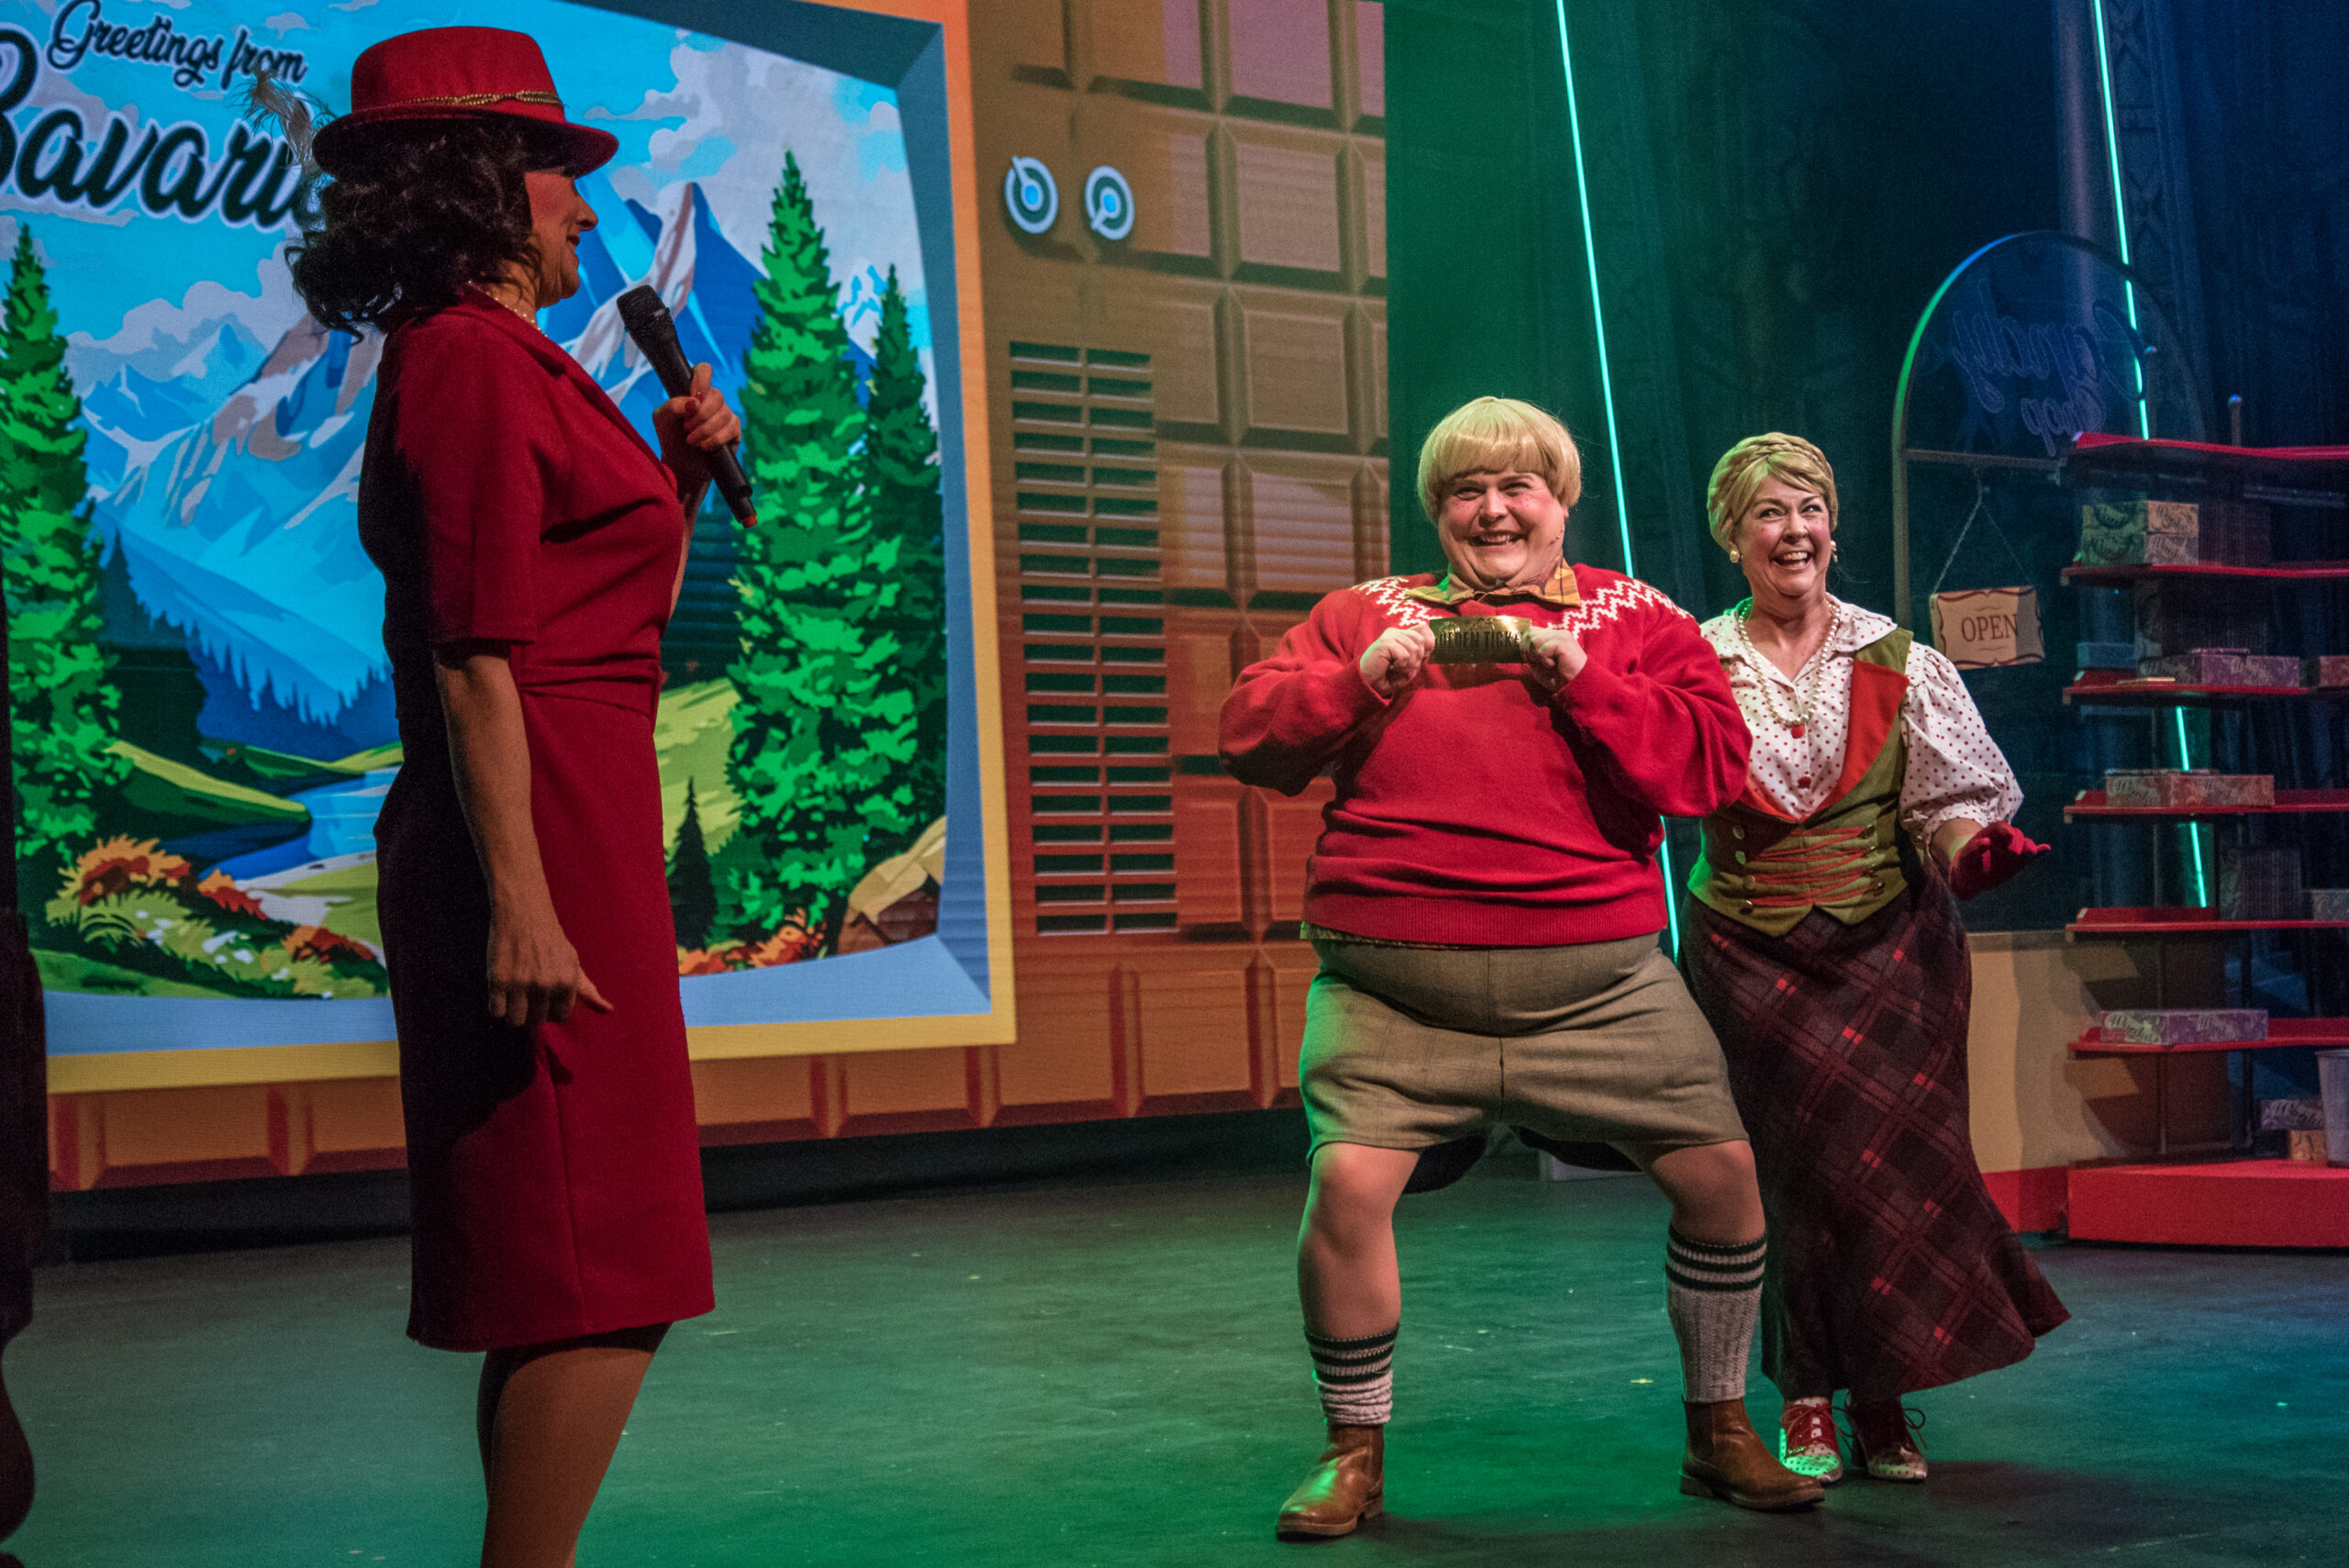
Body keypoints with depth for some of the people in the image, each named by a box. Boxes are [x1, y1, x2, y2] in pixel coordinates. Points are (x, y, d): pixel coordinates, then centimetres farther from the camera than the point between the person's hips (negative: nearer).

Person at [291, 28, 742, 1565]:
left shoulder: (507, 363, 21)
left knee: (556, 1273, 13)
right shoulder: (472, 357, -10)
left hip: (576, 823, 10)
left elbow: (623, 609, 27)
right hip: (543, 823, -10)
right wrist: (521, 901, -23)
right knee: (600, 1278, -11)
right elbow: (476, 658, -18)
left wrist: (679, 475, 13)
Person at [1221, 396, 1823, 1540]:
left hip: (1599, 983, 1)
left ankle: (1720, 1433, 20)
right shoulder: (1363, 616, 15)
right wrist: (1358, 682, -8)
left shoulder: (1635, 621, 11)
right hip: (1397, 990, 0)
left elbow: (1710, 765, -1)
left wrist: (1580, 680, -11)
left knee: (1720, 1169, -3)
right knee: (1347, 1181, -18)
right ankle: (1353, 1455, 4)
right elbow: (1250, 738, 9)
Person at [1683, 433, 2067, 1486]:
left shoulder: (1896, 662, 6)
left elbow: (1947, 795, 1)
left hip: (1888, 948, 1)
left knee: (1891, 1160, -3)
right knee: (1807, 1166, -7)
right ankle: (1808, 1404, 7)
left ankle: (1882, 1406, 9)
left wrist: (1972, 844, -20)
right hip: (1752, 955, -1)